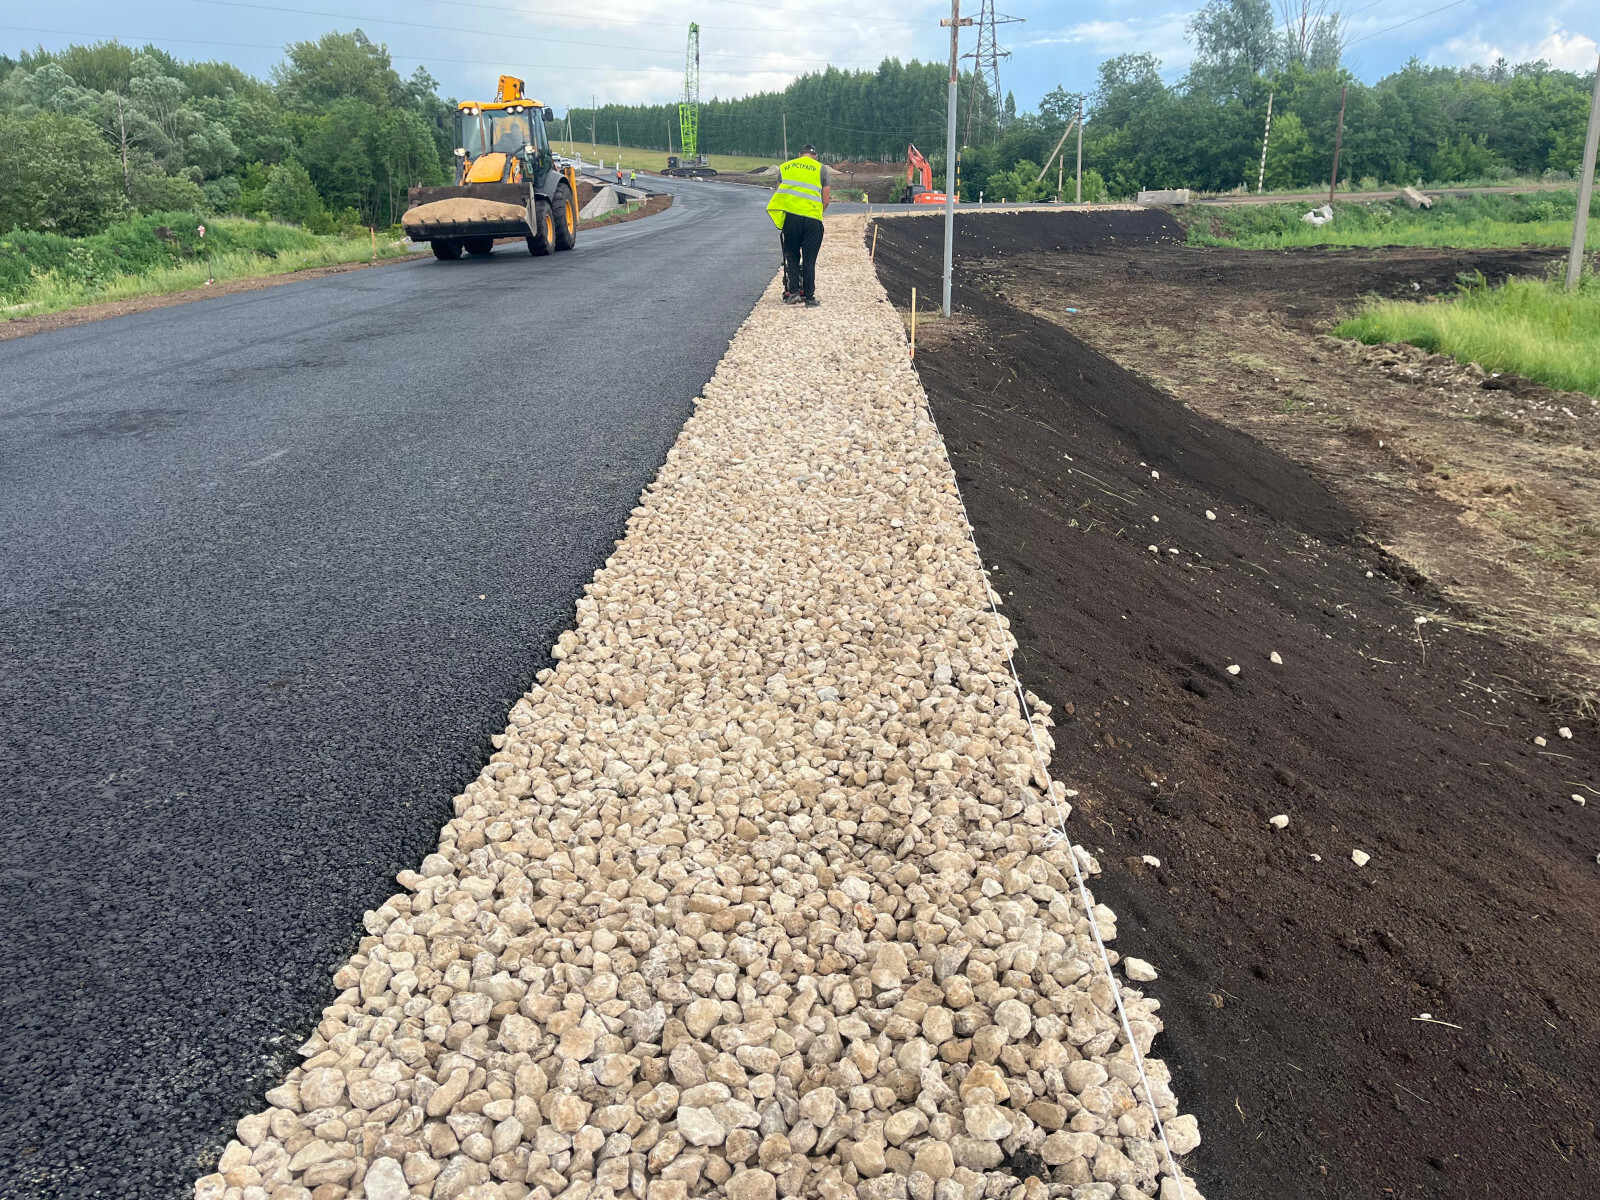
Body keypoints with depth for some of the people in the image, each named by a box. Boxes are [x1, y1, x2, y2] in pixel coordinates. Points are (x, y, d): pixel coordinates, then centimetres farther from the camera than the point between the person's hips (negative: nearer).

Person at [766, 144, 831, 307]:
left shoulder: (785, 167, 16)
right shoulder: (821, 168, 10)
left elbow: (779, 194, 15)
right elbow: (826, 200, 6)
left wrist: (780, 221, 22)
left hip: (790, 216, 1)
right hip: (812, 218, -1)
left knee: (792, 256, 13)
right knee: (809, 259, 5)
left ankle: (793, 291, 1)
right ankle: (809, 298, 7)